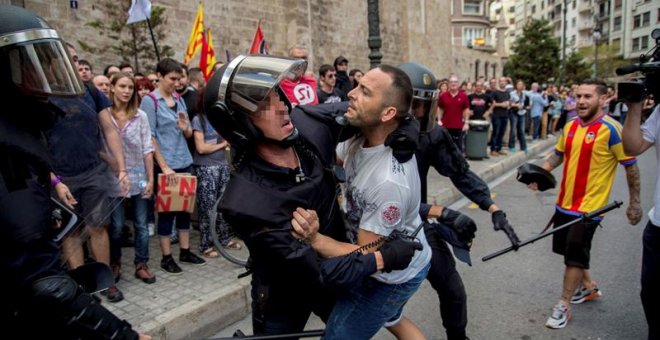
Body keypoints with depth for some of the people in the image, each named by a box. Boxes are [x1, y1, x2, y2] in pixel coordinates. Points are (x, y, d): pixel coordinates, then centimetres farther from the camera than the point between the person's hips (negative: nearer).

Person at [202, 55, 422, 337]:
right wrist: (382, 258, -27)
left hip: (336, 264, 5)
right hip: (284, 295, -5)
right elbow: (313, 272, -31)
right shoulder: (246, 203, -35)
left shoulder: (309, 124, -21)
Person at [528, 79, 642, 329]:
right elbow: (558, 154, 16)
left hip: (590, 206, -7)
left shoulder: (611, 129, -17)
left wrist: (634, 203, -8)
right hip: (565, 202, 7)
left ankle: (563, 306, 15)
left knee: (575, 255, 0)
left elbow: (631, 166, -11)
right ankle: (589, 286, 44)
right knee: (571, 251, 20)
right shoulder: (570, 126, 3)